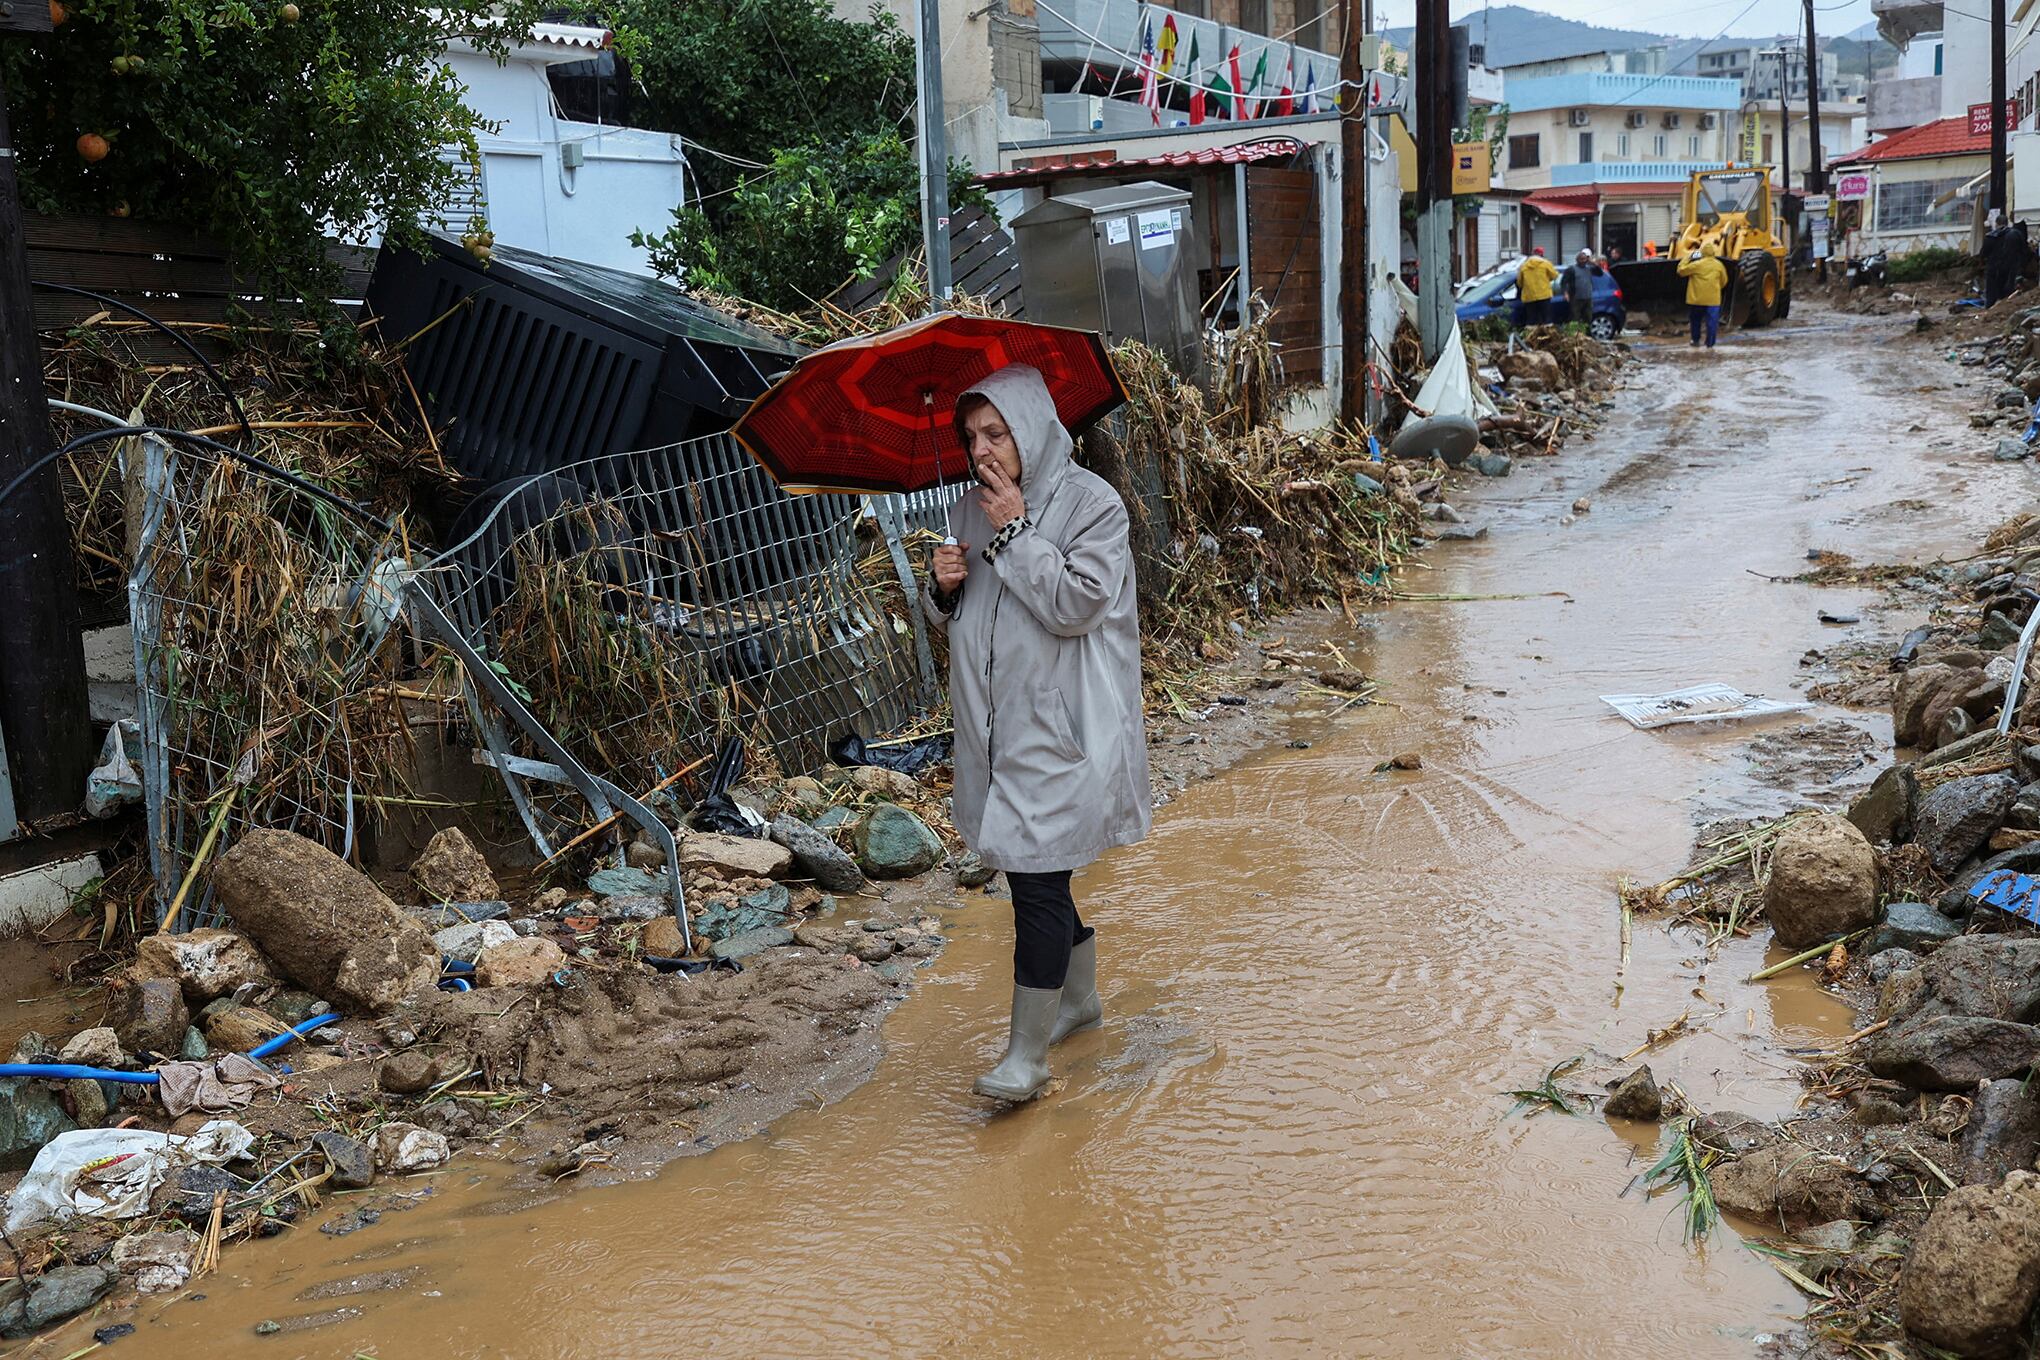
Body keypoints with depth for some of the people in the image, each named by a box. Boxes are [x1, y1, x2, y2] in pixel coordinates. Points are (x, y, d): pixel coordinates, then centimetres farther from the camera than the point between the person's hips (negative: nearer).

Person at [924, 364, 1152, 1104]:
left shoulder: (1090, 503, -8)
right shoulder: (972, 510, 11)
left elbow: (1077, 605, -19)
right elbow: (950, 620, 16)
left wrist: (1016, 531, -18)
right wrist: (943, 585, -6)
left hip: (1057, 729, -7)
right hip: (994, 724, 7)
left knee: (1036, 877, -8)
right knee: (1034, 871, 16)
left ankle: (1027, 1053, 0)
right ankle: (1079, 999, 37)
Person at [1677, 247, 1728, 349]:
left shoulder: (1696, 265, -10)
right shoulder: (1719, 265, 2)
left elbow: (1681, 271, -2)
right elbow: (1724, 281, 12)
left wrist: (1686, 259, 7)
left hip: (1697, 299, -1)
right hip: (1713, 300, 1)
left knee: (1695, 321, 17)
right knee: (1711, 322, 3)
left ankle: (1695, 340, 27)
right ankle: (1710, 344, 1)